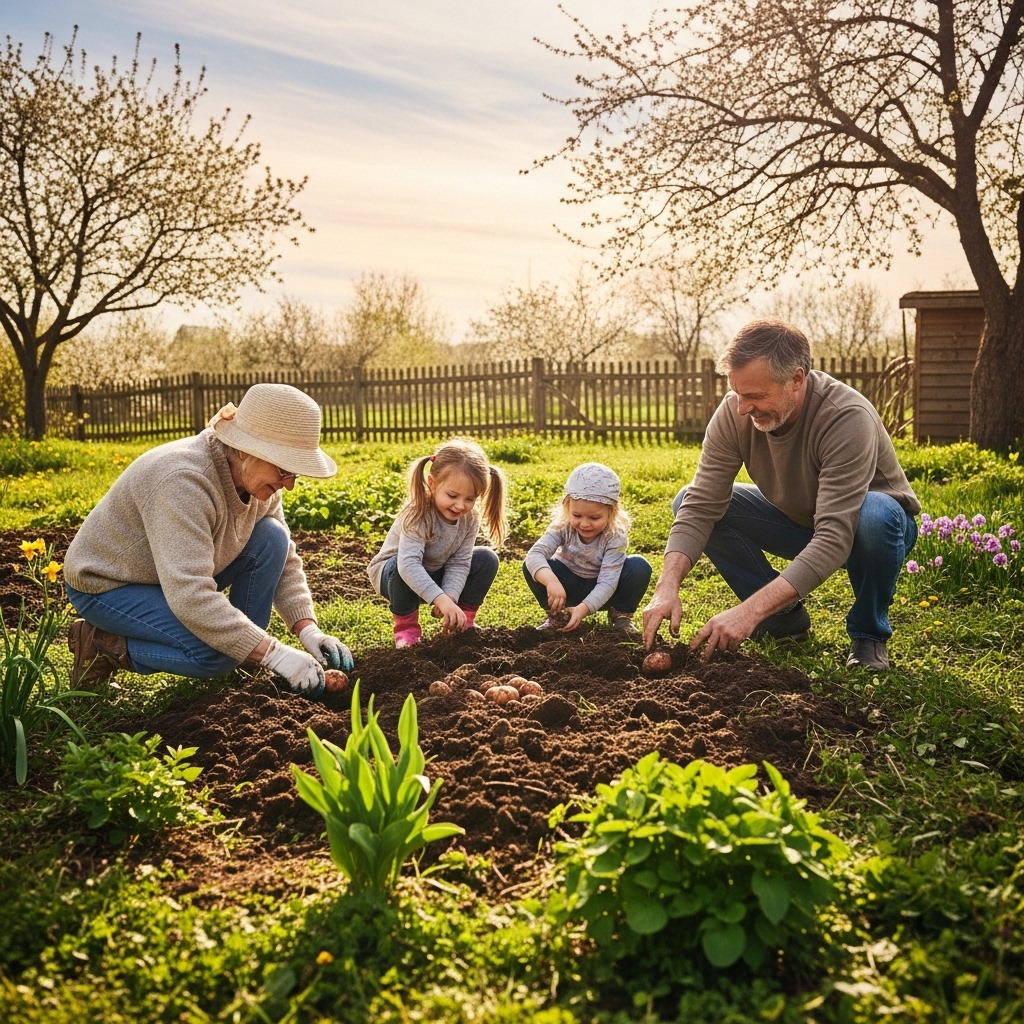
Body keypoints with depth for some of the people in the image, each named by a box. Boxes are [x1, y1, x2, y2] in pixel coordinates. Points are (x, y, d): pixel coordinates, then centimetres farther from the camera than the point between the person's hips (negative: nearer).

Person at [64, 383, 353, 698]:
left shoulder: (256, 479, -10)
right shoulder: (184, 481, -35)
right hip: (107, 584, -8)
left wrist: (309, 631, -17)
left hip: (178, 575, 8)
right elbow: (190, 597, -41)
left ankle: (244, 664, -2)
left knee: (270, 538, -13)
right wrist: (274, 654, -40)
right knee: (216, 653, -28)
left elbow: (284, 559, -2)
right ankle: (102, 644, -4)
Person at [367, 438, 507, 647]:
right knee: (401, 567, -39)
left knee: (487, 559, -11)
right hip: (393, 573, -5)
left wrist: (450, 597, -35)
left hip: (435, 575, 5)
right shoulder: (418, 515, -35)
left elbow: (459, 563, -17)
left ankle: (465, 620, 3)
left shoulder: (470, 519, -16)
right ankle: (405, 626, -15)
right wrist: (441, 599, -57)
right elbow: (408, 564, -48)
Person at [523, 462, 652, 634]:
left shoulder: (616, 536, -26)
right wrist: (551, 581, -55)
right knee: (531, 567, -25)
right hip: (570, 589, 1)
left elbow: (607, 582, -31)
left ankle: (621, 615, -3)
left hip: (601, 594, -1)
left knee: (640, 567, -29)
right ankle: (555, 614, -1)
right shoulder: (563, 526, -22)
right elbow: (535, 554, -35)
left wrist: (583, 609, -47)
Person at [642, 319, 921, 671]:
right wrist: (667, 587, -38)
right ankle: (785, 616, 2)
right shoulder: (734, 412, -22)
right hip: (795, 521, 5)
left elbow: (834, 539, -42)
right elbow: (700, 508, -22)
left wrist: (750, 611, -49)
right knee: (688, 500, -13)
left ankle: (869, 634, -9)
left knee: (876, 515, -40)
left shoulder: (848, 418, -36)